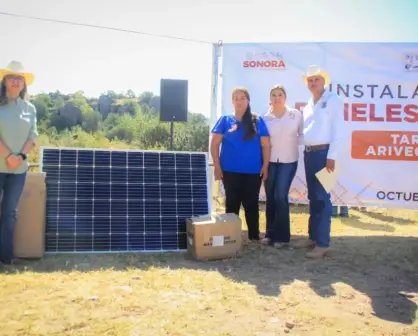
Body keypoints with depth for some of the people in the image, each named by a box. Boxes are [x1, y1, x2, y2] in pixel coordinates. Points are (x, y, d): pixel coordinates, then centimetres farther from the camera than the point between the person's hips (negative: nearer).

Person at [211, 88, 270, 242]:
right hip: (230, 171, 0)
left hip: (253, 171, 0)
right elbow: (214, 144, 2)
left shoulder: (257, 121, 5)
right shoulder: (225, 120, 4)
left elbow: (265, 145, 4)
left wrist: (265, 166, -3)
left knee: (251, 204, 7)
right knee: (232, 204, 8)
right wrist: (217, 167, -4)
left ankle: (254, 237, 19)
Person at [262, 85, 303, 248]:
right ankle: (270, 233, 18)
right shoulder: (265, 118, 1)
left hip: (288, 161, -2)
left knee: (280, 196, -9)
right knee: (270, 197, 7)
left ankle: (282, 236, 1)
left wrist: (292, 143, -10)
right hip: (270, 161, 2)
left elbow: (303, 135, 6)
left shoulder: (296, 115, -3)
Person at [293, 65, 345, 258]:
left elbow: (338, 131, -11)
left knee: (322, 198, -8)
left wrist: (331, 156, -17)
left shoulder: (333, 101, -4)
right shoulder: (308, 106, 17)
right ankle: (313, 237, 21)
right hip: (308, 153, 8)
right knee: (313, 197, 12)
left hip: (324, 153, -7)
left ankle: (323, 243, -4)